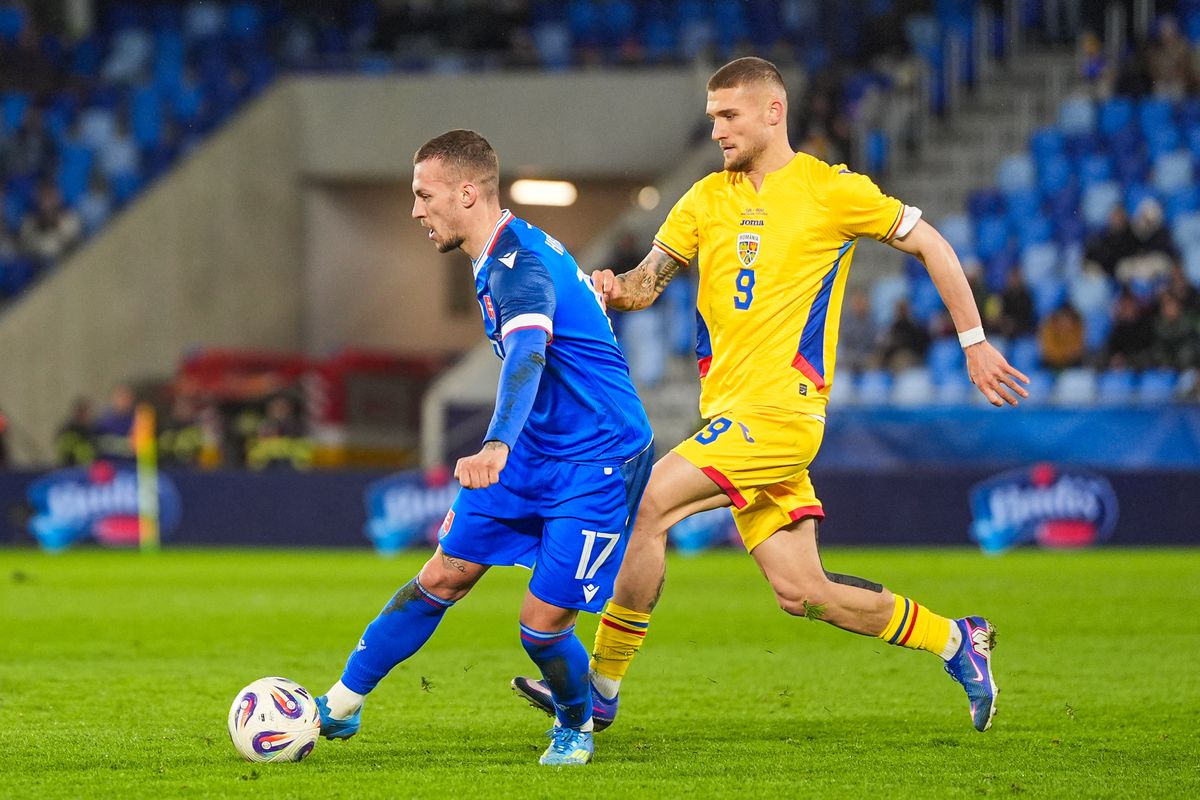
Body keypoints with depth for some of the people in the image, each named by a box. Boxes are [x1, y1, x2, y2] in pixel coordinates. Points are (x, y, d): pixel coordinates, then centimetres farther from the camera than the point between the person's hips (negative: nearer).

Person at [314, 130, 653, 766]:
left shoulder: (519, 265, -25)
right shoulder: (504, 255, 7)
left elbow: (527, 356, -45)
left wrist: (497, 447, -62)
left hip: (596, 464, -9)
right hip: (533, 451, 9)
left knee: (541, 623, -11)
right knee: (442, 577, 5)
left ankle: (577, 726, 19)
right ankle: (339, 707, 11)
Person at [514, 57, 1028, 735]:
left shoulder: (831, 191, -3)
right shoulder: (707, 200, 14)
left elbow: (929, 244, 5)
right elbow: (647, 283, 13)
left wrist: (975, 344, 6)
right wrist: (612, 290, -12)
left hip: (781, 408, -7)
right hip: (731, 412, 7)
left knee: (649, 505, -20)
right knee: (801, 592, 4)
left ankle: (601, 688, -12)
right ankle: (955, 639, 23)